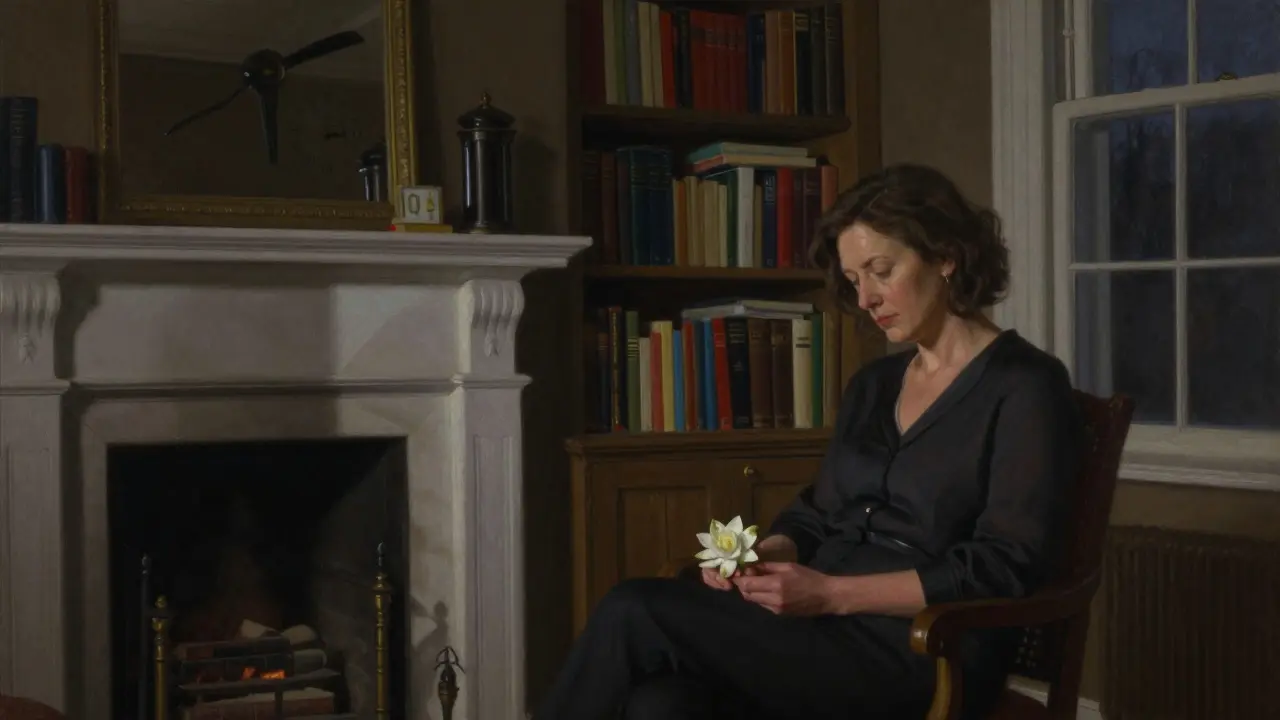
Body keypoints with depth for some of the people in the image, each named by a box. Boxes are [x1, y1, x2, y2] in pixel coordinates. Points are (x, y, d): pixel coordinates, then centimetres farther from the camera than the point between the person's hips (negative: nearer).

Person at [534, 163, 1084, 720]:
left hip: (917, 659, -6)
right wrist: (762, 554, -4)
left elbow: (1001, 571, -13)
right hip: (824, 630, 7)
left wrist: (832, 594, -19)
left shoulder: (1026, 387, -5)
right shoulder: (872, 385, 18)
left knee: (634, 614, -21)